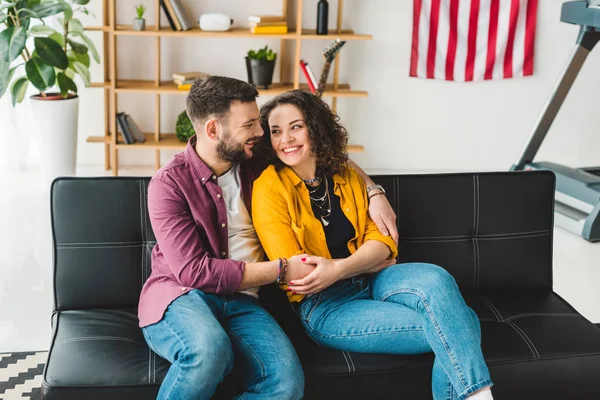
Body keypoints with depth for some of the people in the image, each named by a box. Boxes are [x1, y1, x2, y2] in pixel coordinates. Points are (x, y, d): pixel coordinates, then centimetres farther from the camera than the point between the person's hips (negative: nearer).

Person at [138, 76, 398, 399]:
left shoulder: (255, 166, 8)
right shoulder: (169, 183, -7)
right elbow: (194, 271, -15)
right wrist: (280, 270, -13)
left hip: (240, 304, 4)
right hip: (180, 298, -4)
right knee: (210, 350, -41)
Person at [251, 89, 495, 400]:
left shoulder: (346, 176, 9)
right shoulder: (269, 188, -7)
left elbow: (383, 241, 3)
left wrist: (340, 268, -18)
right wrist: (368, 261, -7)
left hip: (371, 280, 5)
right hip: (323, 305, -5)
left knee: (435, 279, -30)